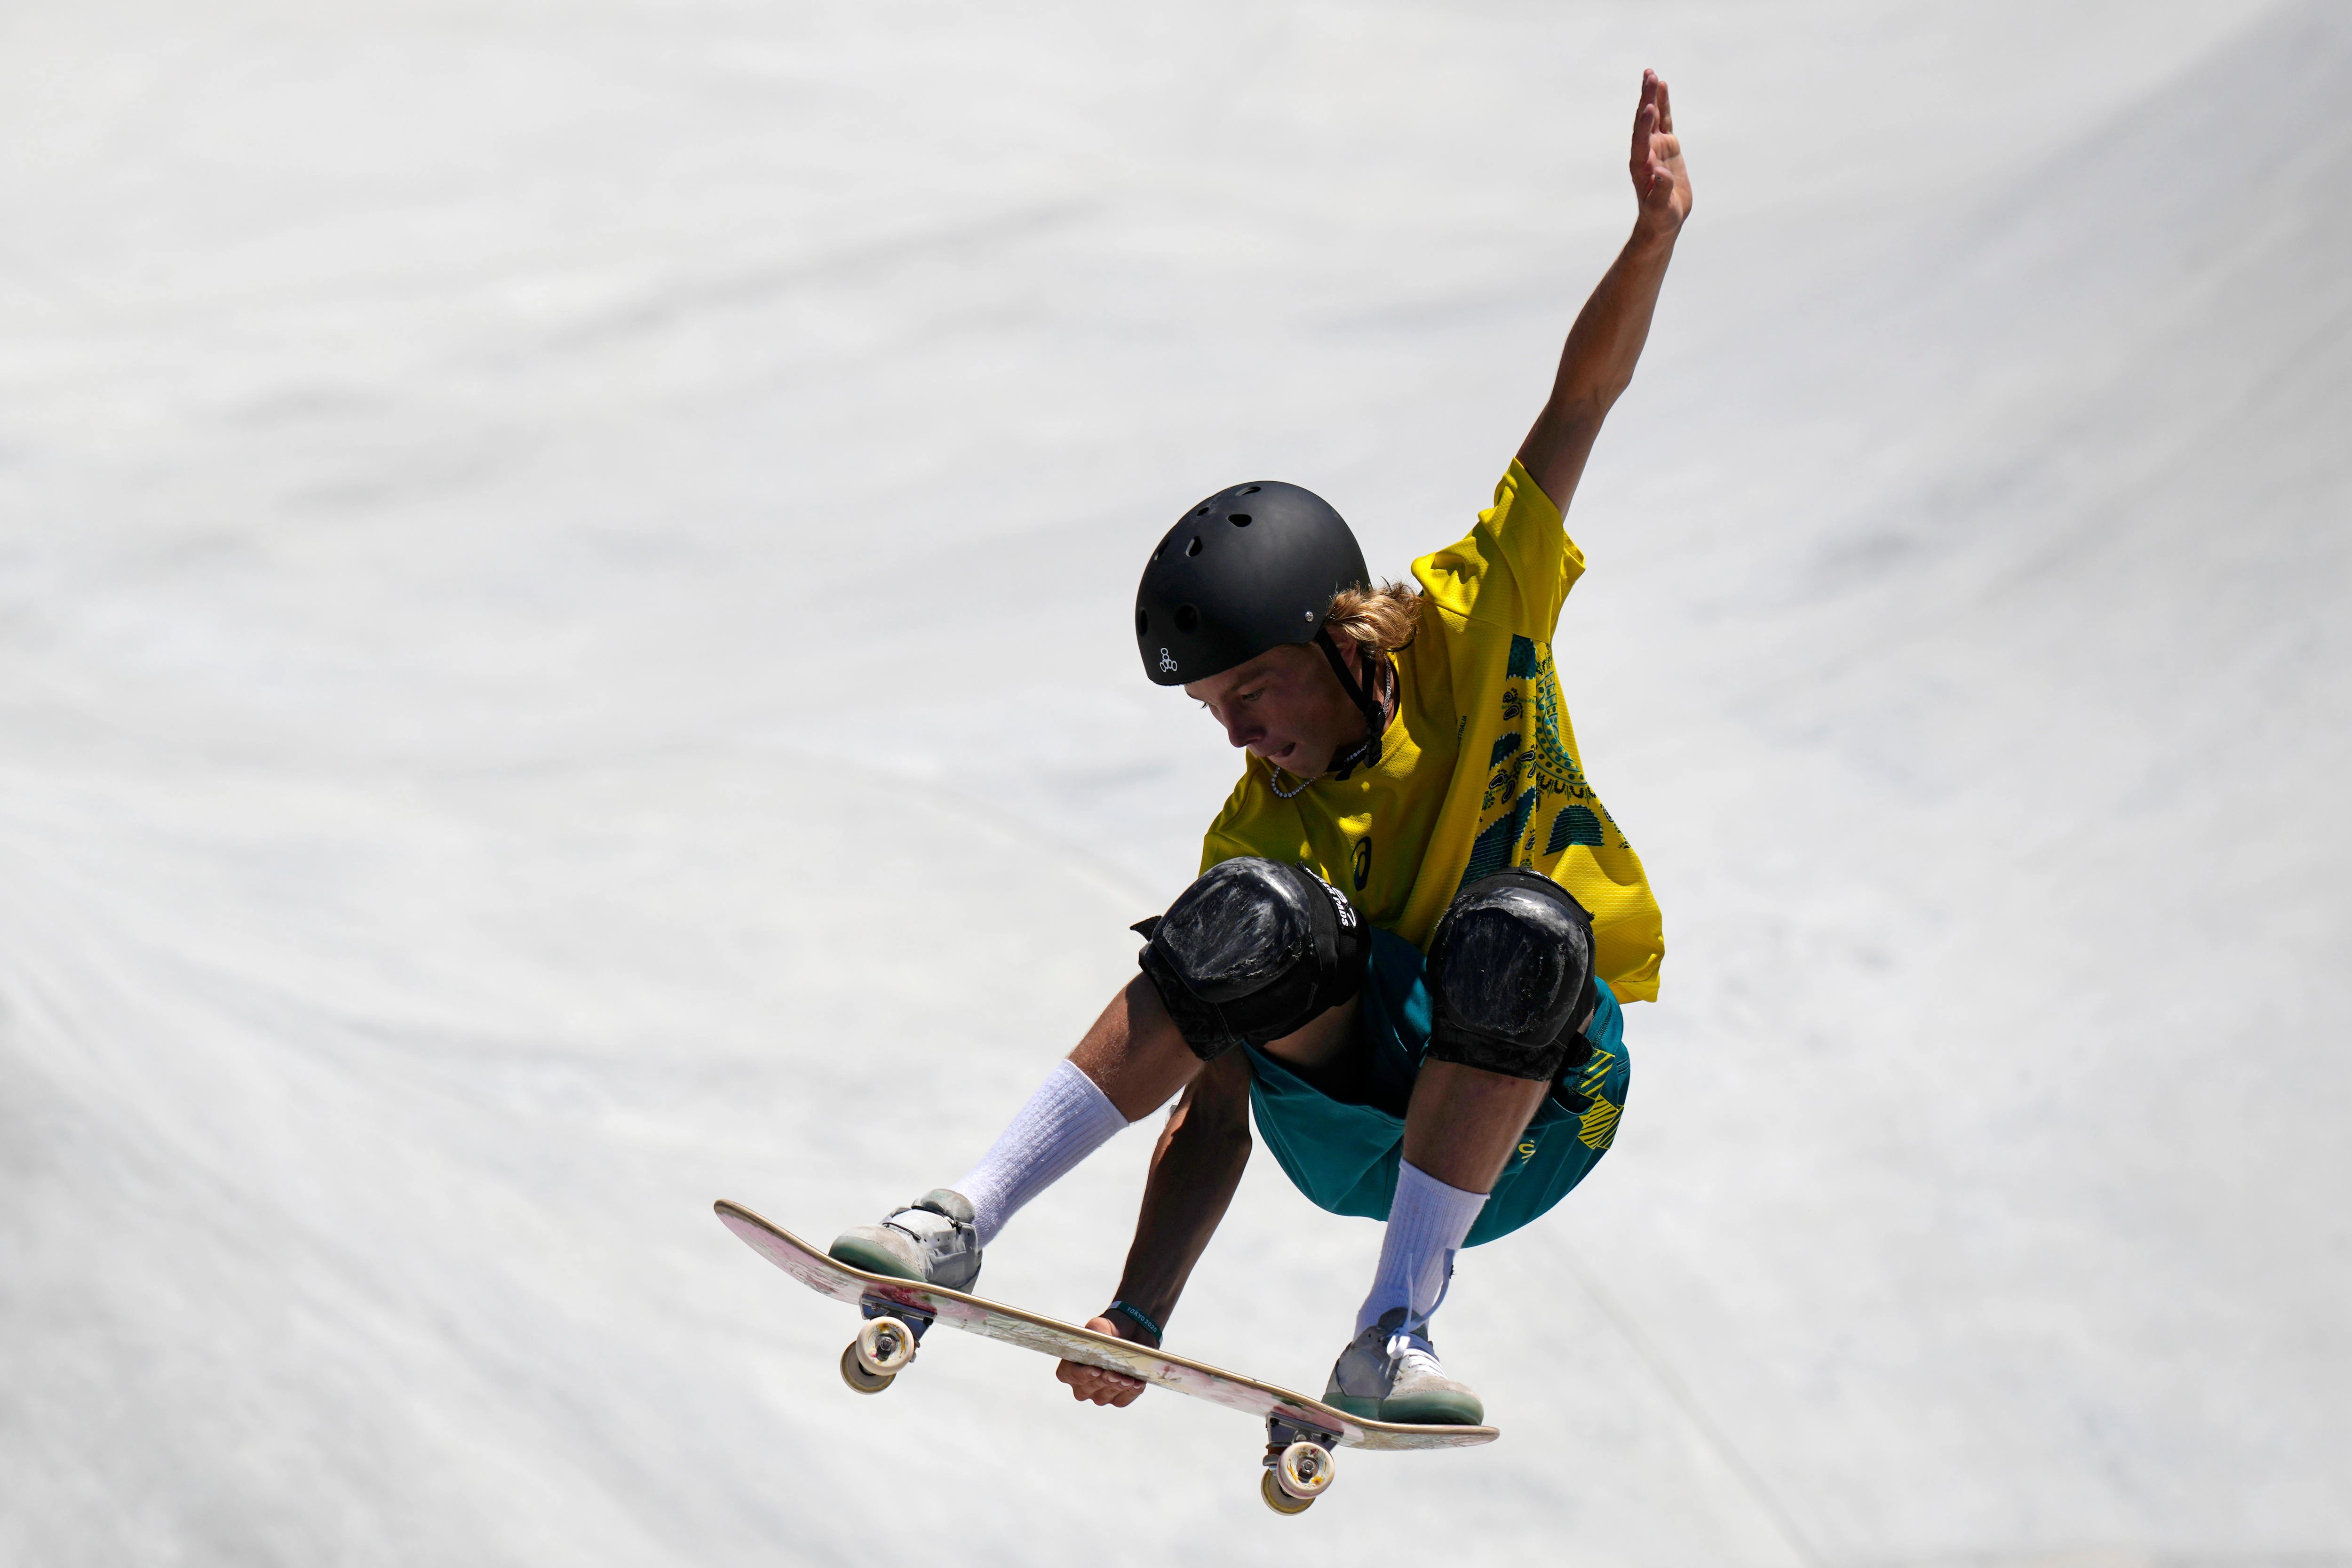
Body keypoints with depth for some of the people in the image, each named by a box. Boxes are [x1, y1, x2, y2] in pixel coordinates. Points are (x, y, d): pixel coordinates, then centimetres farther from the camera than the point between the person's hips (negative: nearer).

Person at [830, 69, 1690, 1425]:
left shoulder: (1471, 627, -2)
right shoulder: (1259, 834, 0)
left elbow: (1577, 410, -6)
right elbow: (1214, 1101, -4)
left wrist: (1654, 234, -22)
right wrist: (1143, 1314, -15)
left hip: (1532, 1107, -1)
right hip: (1350, 1113, 1)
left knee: (1518, 932, -34)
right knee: (1257, 924, -29)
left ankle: (1395, 1334, -33)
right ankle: (965, 1225, -31)